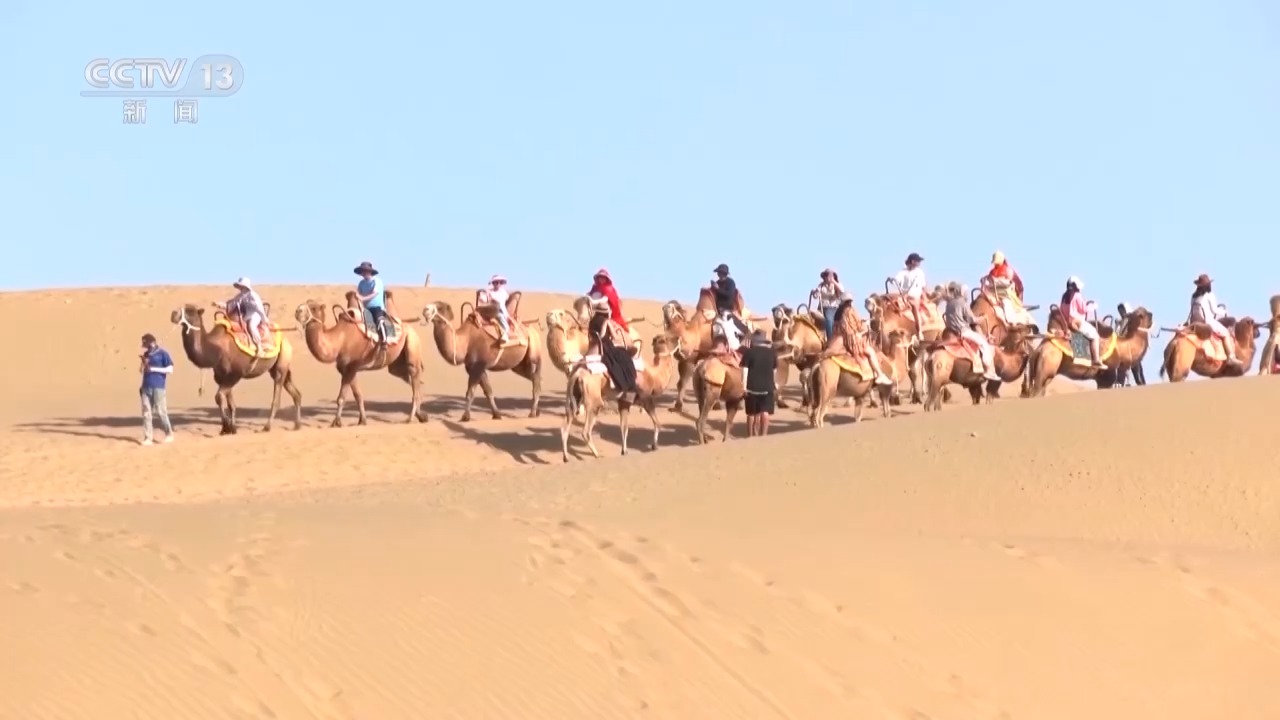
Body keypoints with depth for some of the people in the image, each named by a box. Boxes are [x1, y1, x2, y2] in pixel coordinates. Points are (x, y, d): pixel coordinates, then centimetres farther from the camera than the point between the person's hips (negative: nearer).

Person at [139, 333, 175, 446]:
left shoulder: (162, 353, -5)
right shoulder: (146, 354, 14)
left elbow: (170, 370, -9)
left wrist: (154, 369, -14)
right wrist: (143, 364, 0)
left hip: (158, 387, -6)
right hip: (146, 387, 6)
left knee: (160, 412, -1)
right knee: (146, 413, 2)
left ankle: (169, 434, 14)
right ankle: (148, 437, 4)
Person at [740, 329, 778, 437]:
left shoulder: (749, 352, -3)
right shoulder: (771, 352, 5)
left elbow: (745, 369, -6)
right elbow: (774, 370, 14)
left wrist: (744, 385, -5)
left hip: (752, 386, -1)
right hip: (767, 386, 1)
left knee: (752, 413, 9)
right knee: (765, 412, 0)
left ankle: (751, 436, 15)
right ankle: (763, 434, -6)